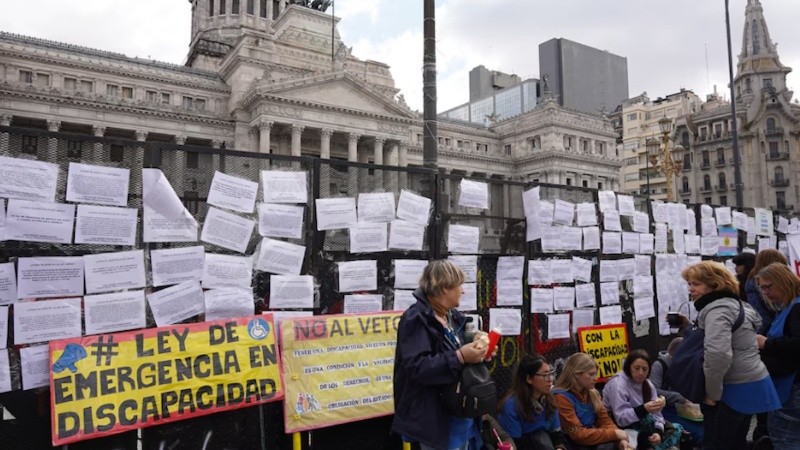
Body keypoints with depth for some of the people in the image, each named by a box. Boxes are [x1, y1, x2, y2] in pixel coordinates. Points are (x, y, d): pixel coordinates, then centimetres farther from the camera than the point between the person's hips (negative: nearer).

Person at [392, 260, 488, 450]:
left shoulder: (453, 316, 10)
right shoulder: (416, 319, -18)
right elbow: (416, 367, -28)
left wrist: (475, 352, -1)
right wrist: (460, 357, -32)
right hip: (436, 416, -9)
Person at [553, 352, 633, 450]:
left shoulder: (592, 393, 7)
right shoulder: (561, 397, -17)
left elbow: (604, 420, 6)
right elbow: (579, 434, -19)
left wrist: (620, 439, -14)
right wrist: (615, 434, -16)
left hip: (593, 442, 7)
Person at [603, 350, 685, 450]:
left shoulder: (648, 385, 2)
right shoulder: (618, 384, -21)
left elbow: (656, 414, -3)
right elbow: (621, 418, -29)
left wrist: (658, 432, -22)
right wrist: (644, 409, -41)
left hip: (639, 426, 7)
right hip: (617, 428, -7)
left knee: (676, 429, -2)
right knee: (647, 418, -29)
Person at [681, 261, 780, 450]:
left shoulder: (717, 310, -19)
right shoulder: (732, 303, 14)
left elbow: (718, 354, -33)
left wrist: (712, 392, -23)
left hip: (736, 389, -10)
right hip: (751, 384, 10)